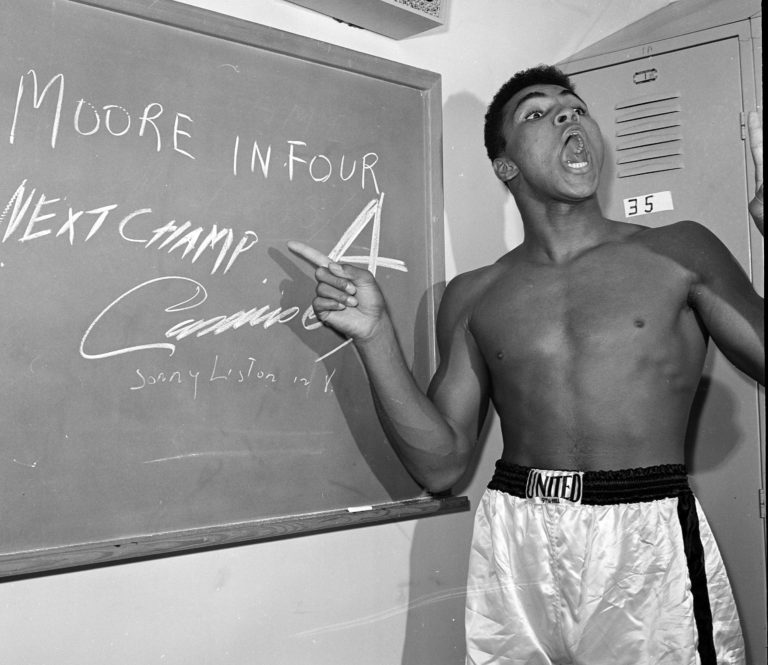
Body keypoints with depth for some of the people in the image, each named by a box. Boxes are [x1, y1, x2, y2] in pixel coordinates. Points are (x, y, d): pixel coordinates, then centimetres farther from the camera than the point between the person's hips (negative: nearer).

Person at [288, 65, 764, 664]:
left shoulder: (679, 252, 3)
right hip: (514, 549, 2)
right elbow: (440, 463, 3)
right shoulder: (474, 297, 7)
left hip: (650, 547, -1)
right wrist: (375, 335, -7)